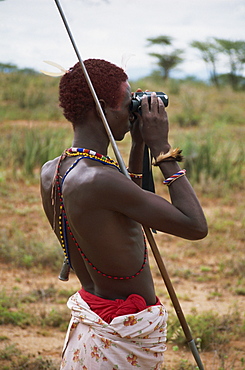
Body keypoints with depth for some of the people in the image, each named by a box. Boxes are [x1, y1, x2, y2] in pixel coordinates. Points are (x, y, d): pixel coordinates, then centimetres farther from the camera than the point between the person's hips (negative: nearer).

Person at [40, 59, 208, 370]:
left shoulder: (50, 173, 2)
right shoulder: (98, 179, -26)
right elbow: (196, 226, -22)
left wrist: (138, 144, 13)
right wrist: (162, 149, -14)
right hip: (127, 334, -9)